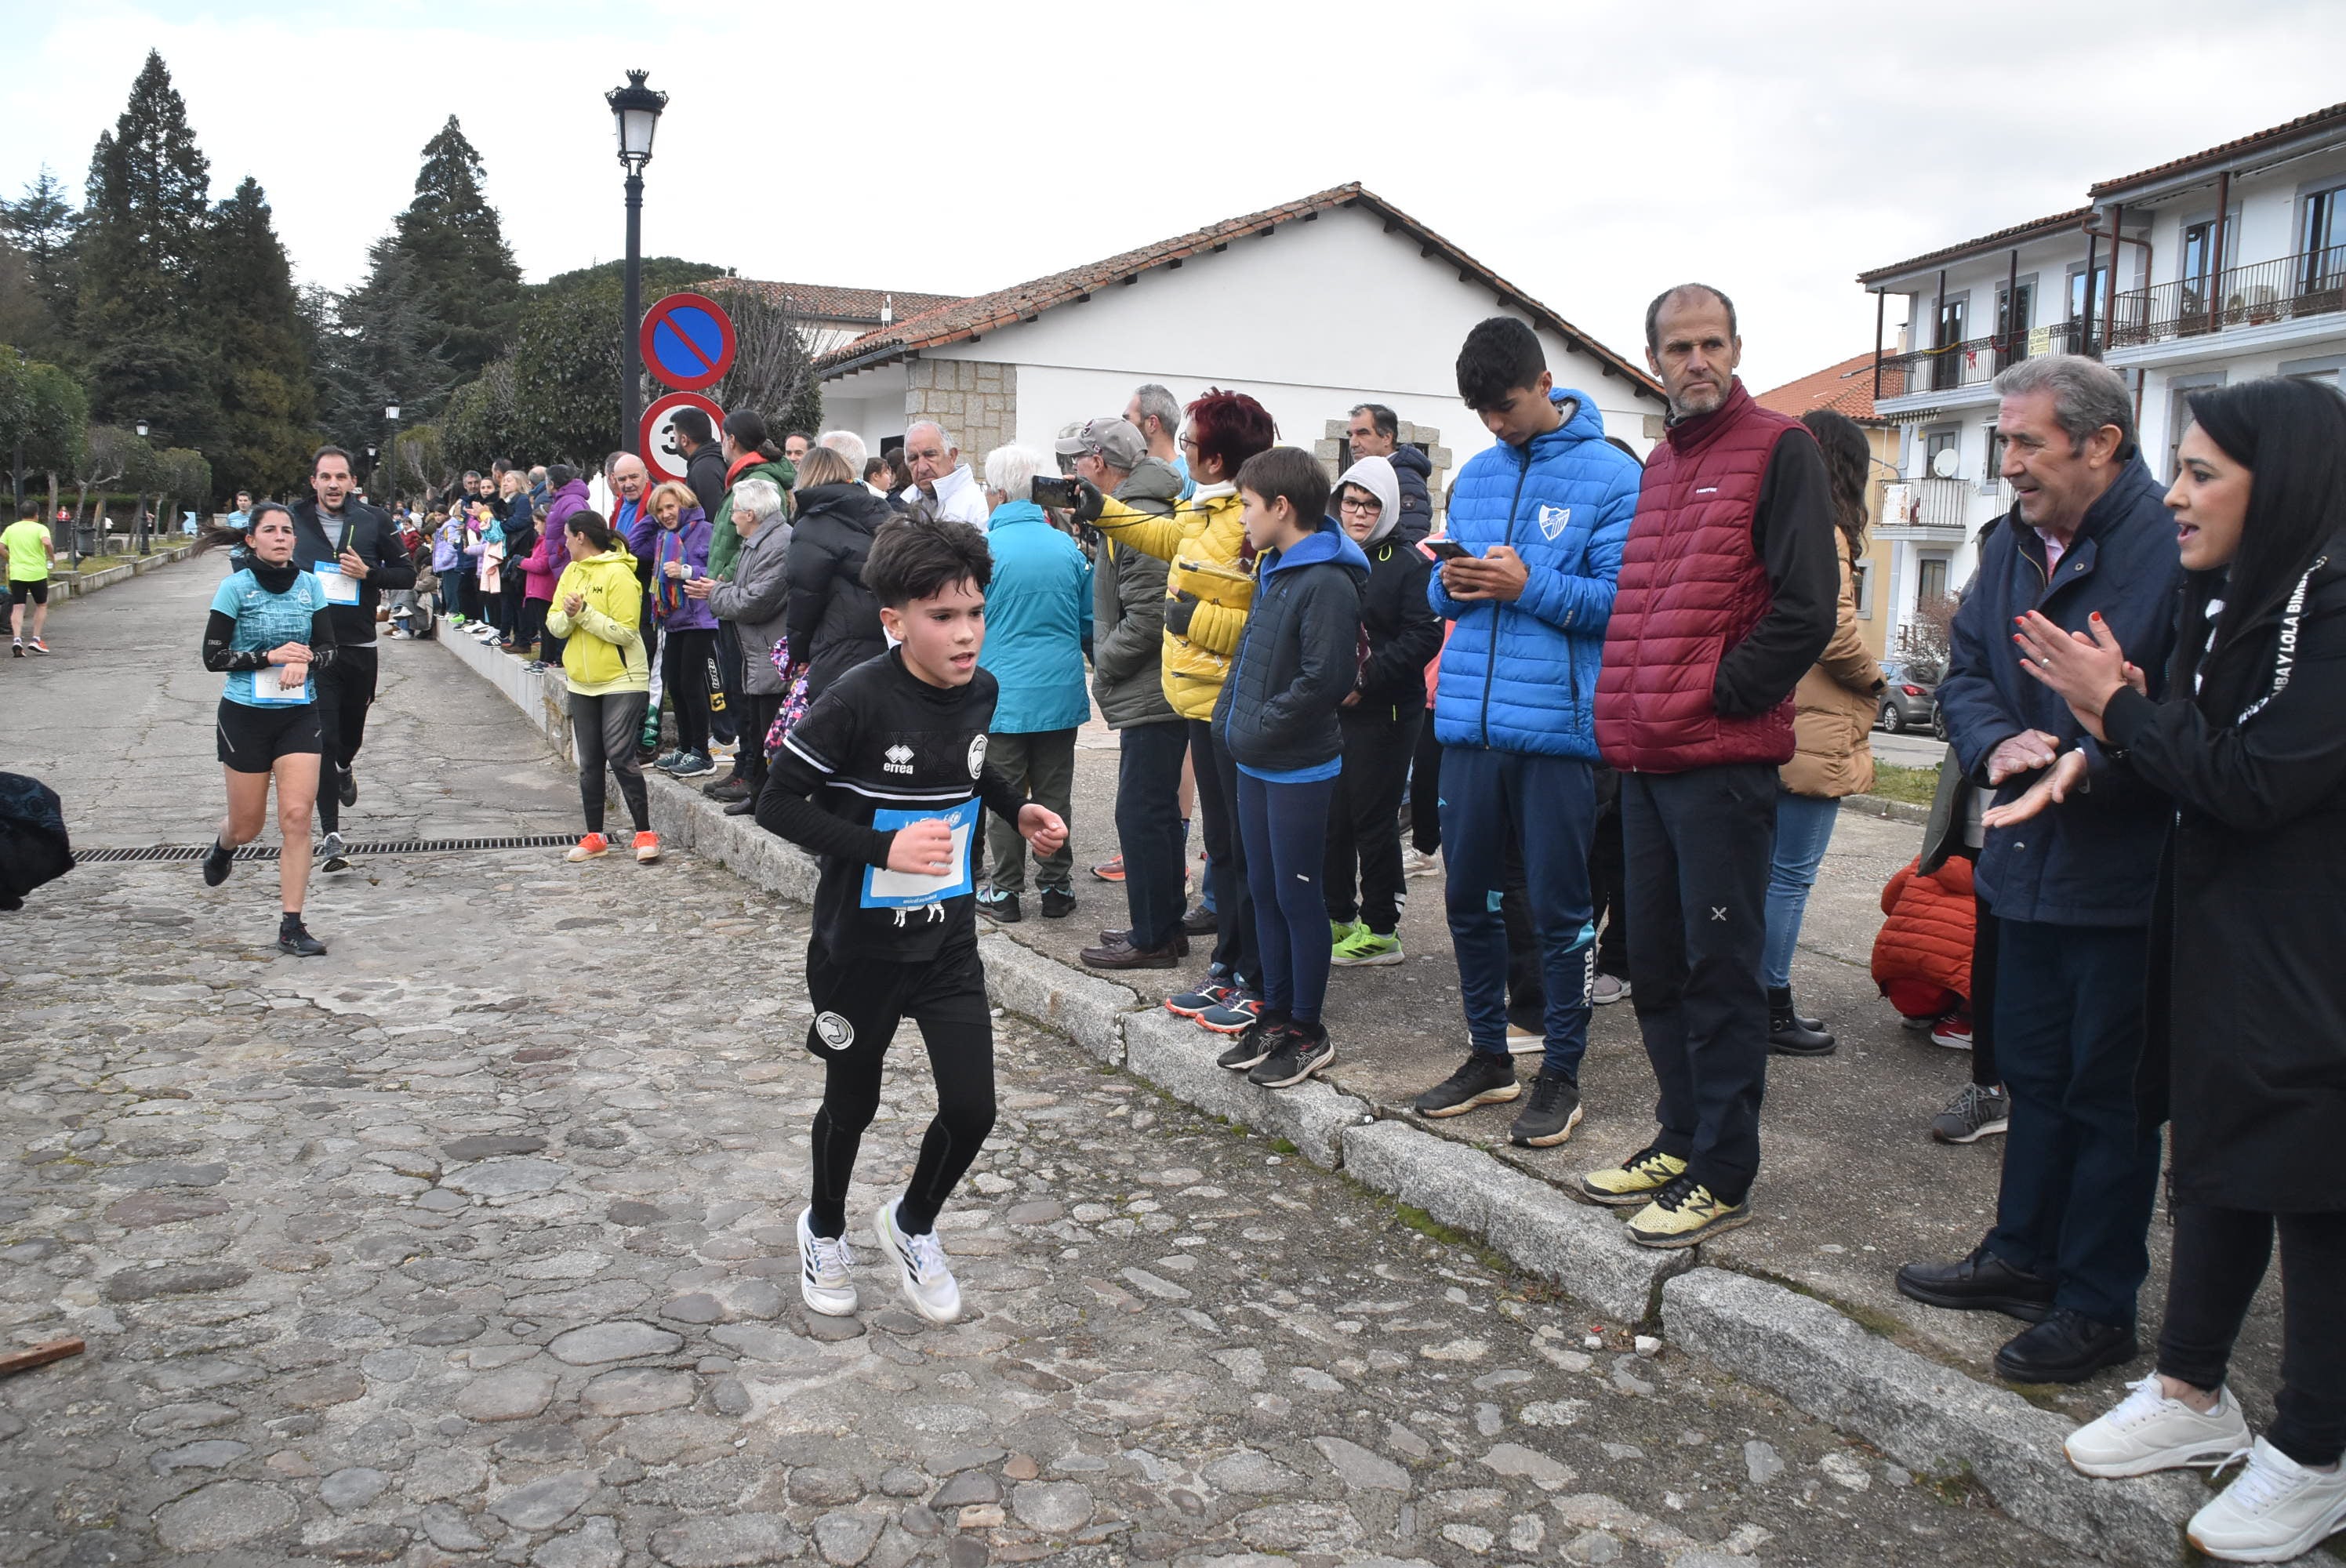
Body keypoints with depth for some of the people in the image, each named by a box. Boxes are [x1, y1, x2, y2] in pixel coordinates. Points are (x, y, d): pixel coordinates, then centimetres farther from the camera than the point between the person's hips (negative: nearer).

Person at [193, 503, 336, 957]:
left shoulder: (310, 585, 2)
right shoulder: (236, 587, -7)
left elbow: (330, 648, 5)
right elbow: (213, 656, -7)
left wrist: (306, 659, -16)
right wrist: (269, 656, -19)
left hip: (300, 714, 2)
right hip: (245, 715, -2)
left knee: (296, 816, -9)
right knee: (247, 827, 9)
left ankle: (291, 928, -3)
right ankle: (222, 845, 49)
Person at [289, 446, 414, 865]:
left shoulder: (373, 521, 2)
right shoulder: (293, 521, 1)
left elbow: (407, 574, 5)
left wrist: (368, 573, -12)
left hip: (361, 646, 2)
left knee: (352, 731, 18)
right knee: (322, 739, -7)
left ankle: (344, 767, 55)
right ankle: (331, 834, -4)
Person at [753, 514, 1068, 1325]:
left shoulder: (979, 689, -4)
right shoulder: (858, 701, -23)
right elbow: (776, 803, -19)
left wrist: (1016, 809, 1)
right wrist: (883, 847, -28)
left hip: (948, 940, 4)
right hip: (860, 946, -4)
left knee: (972, 1110, 0)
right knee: (852, 1103, 15)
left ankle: (911, 1224, 32)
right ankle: (825, 1227, 46)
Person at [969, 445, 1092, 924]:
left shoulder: (983, 549, -11)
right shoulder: (1068, 548, 0)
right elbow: (1090, 625, 9)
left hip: (1002, 692, -3)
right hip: (1061, 692, 3)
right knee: (1054, 794, 10)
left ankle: (1005, 893, 11)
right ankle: (1055, 888, 16)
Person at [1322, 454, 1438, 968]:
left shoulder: (1409, 564, -7)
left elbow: (1424, 636, -15)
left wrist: (1364, 679, -18)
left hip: (1384, 714, -6)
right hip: (1330, 709, 6)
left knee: (1373, 819, 0)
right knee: (1331, 815, 11)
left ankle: (1381, 930, 11)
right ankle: (1338, 917, 24)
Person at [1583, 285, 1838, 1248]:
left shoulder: (1778, 449, -5)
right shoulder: (1659, 464, 18)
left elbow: (1805, 607, -13)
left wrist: (1717, 694, -12)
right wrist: (1625, 714, 13)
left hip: (1724, 757, -8)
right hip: (1647, 759, 8)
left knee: (1719, 968, -1)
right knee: (1656, 963, 14)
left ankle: (1722, 1176, 9)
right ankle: (1682, 1139, 27)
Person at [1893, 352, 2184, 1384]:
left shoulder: (2174, 547, -17)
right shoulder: (2015, 544, 8)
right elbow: (1965, 672, 10)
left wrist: (2089, 762, -30)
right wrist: (1998, 745, -10)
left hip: (2124, 873, -7)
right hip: (2028, 863, 8)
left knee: (2107, 1089, 5)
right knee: (2032, 1069, 19)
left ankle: (2098, 1306, 19)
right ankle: (2024, 1255, 36)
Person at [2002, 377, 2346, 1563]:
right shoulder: (2223, 595, 9)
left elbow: (2250, 782, -22)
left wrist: (2118, 709, -13)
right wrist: (2098, 748, -6)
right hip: (2212, 929, 9)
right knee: (2212, 1160, 17)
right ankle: (2192, 1393, 33)